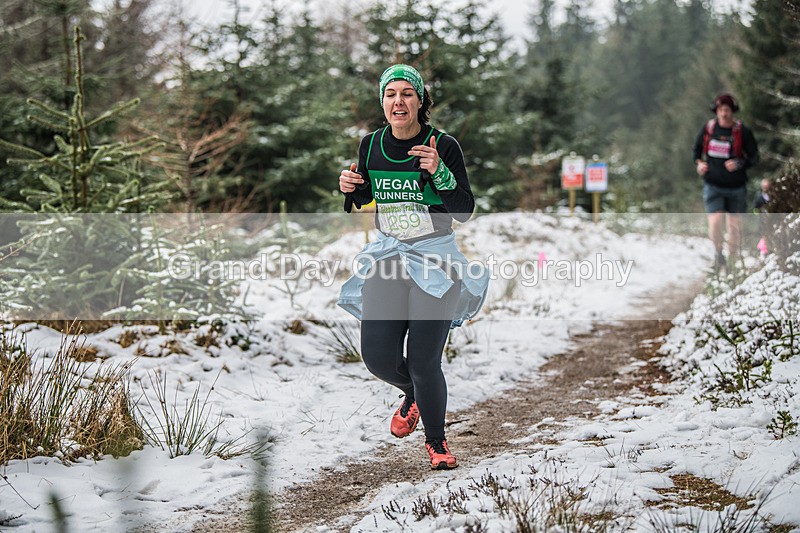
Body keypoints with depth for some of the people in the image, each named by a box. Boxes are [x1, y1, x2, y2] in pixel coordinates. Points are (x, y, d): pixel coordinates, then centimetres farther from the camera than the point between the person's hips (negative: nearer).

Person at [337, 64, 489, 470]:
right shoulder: (371, 145, 1)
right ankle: (413, 395, 35)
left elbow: (464, 212, -12)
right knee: (378, 359, -2)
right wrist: (350, 187, -6)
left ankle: (436, 441, 21)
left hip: (435, 259, -4)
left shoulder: (443, 146, -11)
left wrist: (439, 172, -27)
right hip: (386, 257, 4)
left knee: (423, 362, -7)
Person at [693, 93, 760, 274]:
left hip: (736, 186, 0)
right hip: (713, 185, 1)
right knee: (715, 221, -16)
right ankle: (718, 254, 7)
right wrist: (699, 162, -1)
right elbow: (697, 148, 17)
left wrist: (740, 164, -21)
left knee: (734, 224, 7)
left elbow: (754, 156, -3)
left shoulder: (742, 131, -7)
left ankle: (733, 260, 24)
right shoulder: (708, 128, 0)